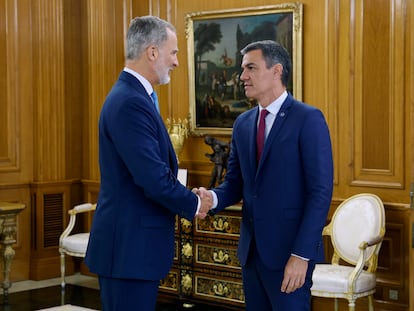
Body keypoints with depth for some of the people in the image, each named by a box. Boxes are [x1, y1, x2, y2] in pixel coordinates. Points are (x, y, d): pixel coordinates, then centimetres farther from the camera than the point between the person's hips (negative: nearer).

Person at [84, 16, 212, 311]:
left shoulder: (132, 96, 13)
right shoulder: (130, 102, -20)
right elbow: (153, 178, -25)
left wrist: (188, 198, 6)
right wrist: (194, 204, -8)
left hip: (132, 242, 10)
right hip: (129, 246, -10)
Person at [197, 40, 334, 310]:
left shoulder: (308, 119, -10)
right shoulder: (243, 123, 11)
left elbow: (321, 192, -14)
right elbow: (235, 183, 14)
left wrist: (301, 255, -19)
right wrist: (213, 198, -10)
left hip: (289, 250, -6)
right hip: (251, 248, 6)